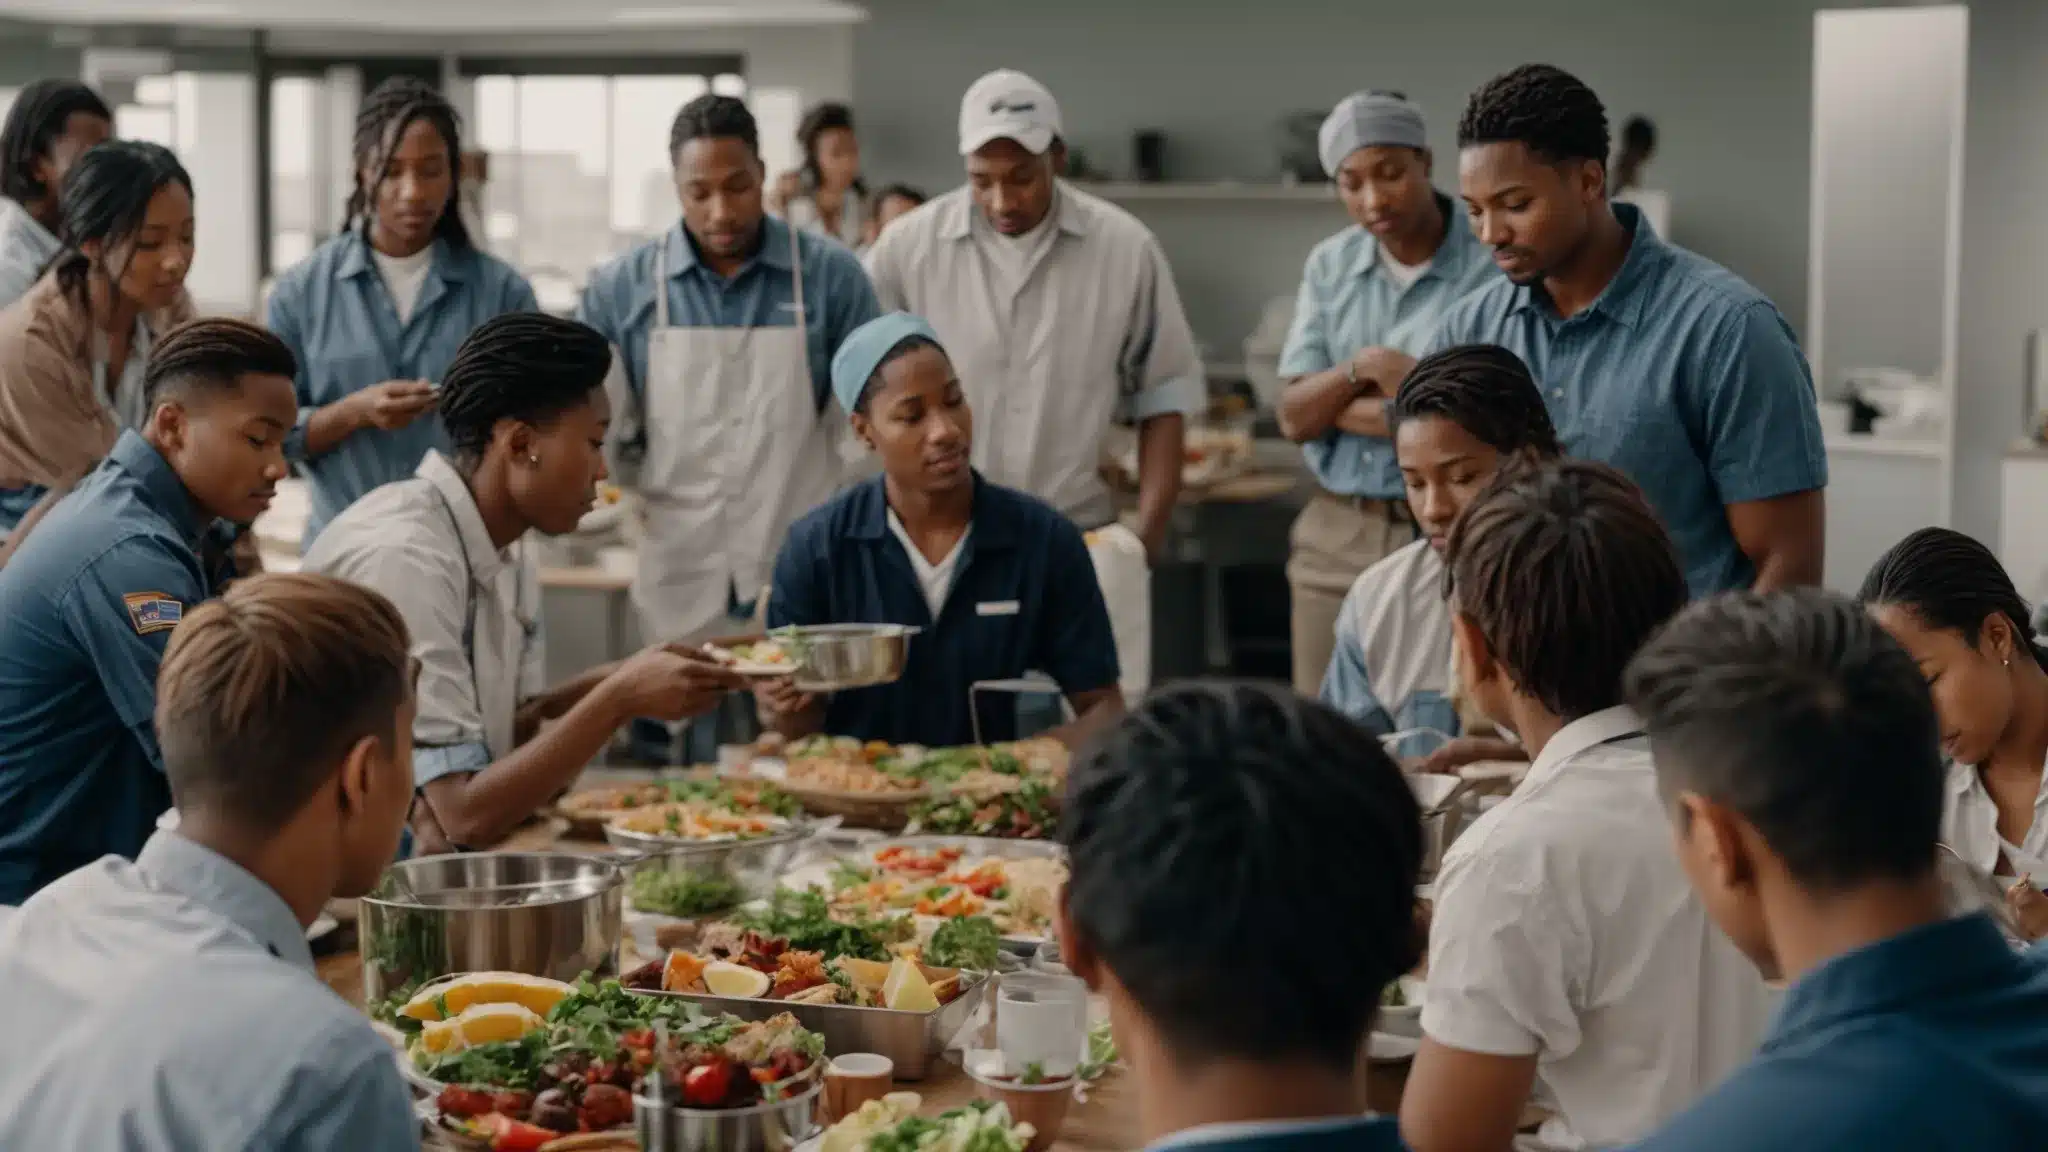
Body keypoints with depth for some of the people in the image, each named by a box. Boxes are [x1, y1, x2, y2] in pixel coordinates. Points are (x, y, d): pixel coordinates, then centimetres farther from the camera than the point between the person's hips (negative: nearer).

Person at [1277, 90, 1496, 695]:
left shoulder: (1491, 265, -10)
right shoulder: (1329, 266, 8)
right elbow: (1294, 418, 3)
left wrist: (1339, 408, -7)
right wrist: (1364, 368, -16)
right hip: (1336, 536, 5)